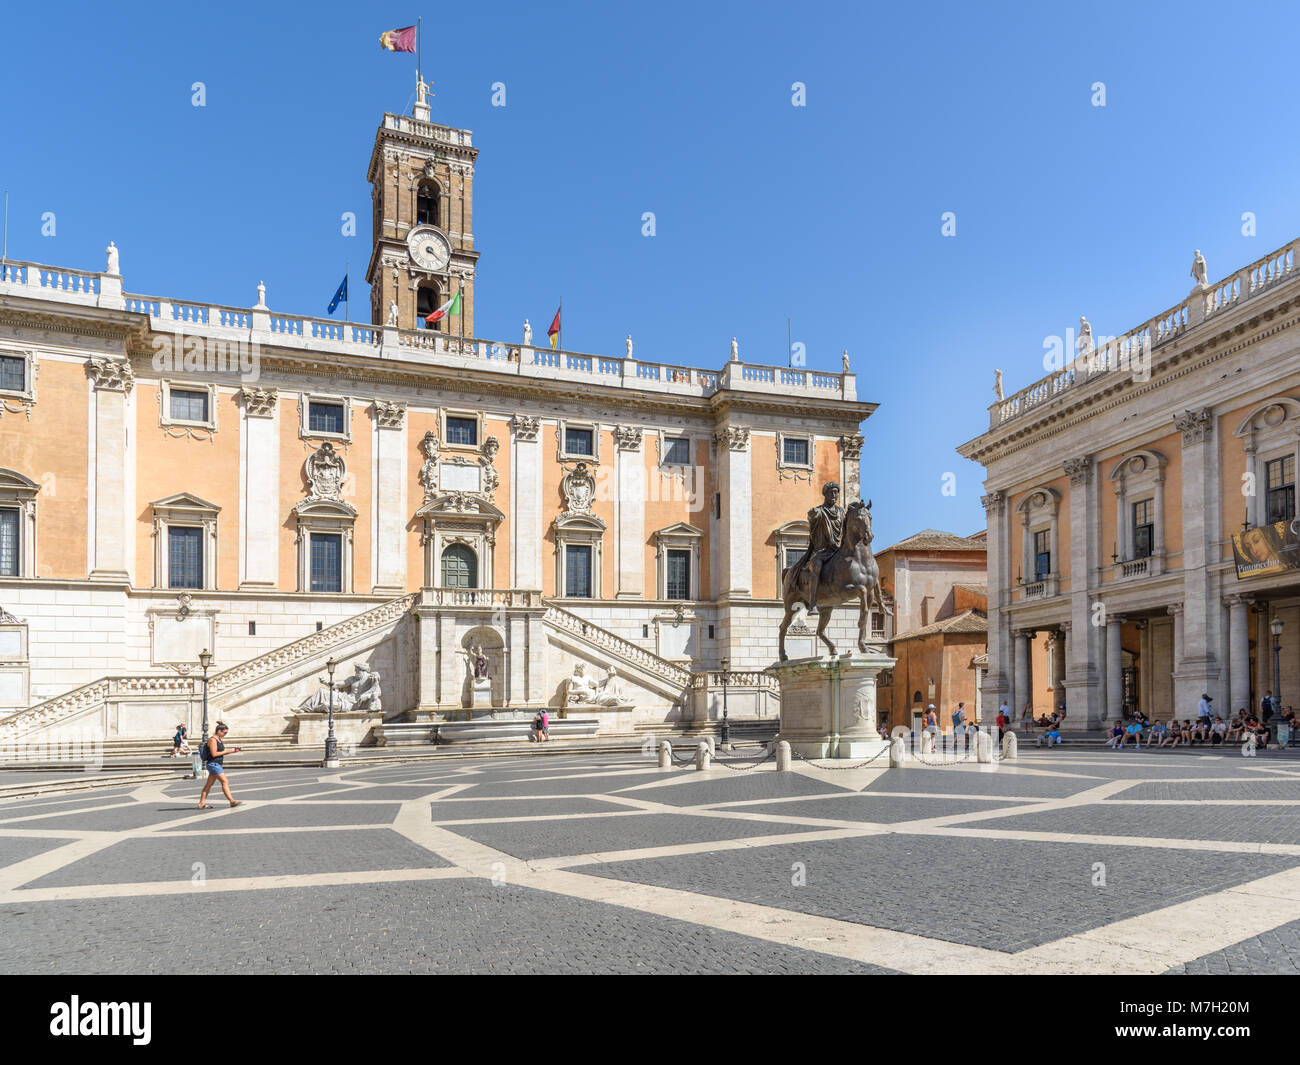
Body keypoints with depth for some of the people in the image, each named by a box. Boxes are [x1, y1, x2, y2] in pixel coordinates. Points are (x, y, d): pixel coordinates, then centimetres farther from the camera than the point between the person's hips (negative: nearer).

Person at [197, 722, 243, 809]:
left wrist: (231, 751, 5)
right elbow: (214, 754, -19)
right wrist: (227, 751, -15)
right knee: (225, 782, -12)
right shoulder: (213, 740, -14)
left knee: (209, 784, 12)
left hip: (217, 764, 10)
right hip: (213, 764, -10)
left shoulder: (219, 739, 14)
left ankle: (201, 804, 16)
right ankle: (232, 801, -13)